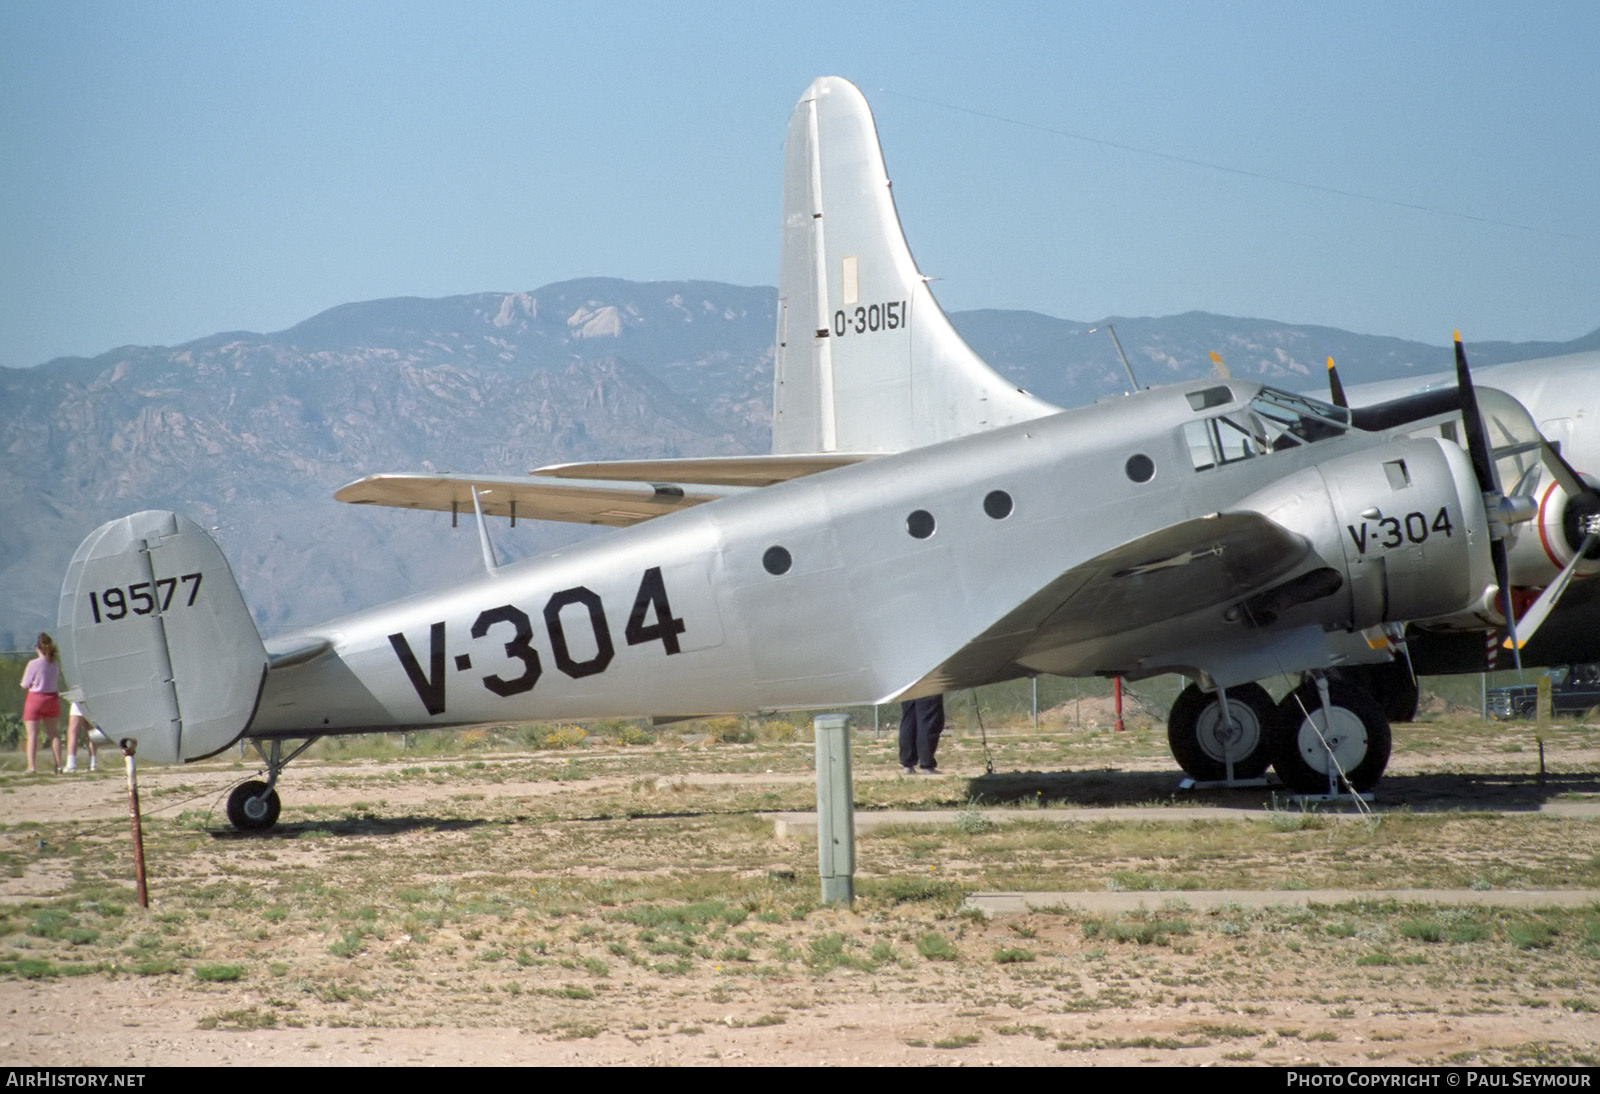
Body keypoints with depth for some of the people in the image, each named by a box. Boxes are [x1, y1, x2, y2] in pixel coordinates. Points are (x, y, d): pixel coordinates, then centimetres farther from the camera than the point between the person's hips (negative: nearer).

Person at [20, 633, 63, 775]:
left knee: (32, 734, -3)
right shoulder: (56, 663, 1)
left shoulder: (34, 664, -13)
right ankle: (59, 764, 9)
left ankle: (31, 765, -12)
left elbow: (25, 686, -7)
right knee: (53, 733, 12)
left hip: (35, 698, -4)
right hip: (52, 698, 4)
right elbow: (59, 685, 9)